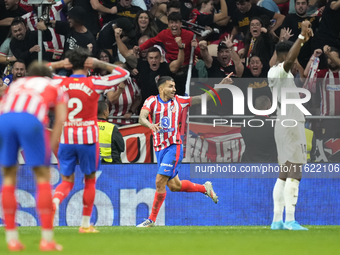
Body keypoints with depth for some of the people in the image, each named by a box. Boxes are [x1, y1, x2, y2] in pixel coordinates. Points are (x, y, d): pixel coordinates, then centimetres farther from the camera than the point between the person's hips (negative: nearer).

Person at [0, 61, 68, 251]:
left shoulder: (16, 84, 39)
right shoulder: (56, 88, 31)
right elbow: (60, 119, 16)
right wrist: (51, 148, 14)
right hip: (31, 120, -3)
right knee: (43, 176, 6)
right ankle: (47, 239, 3)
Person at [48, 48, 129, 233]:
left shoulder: (60, 83, 0)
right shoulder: (93, 83, -7)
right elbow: (123, 74, 2)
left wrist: (59, 64, 12)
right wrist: (100, 64, 2)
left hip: (65, 138, 2)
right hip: (87, 138, -2)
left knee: (67, 181, 10)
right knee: (90, 180, 14)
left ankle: (55, 201, -24)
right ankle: (85, 224, 16)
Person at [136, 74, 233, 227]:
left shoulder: (178, 101, 3)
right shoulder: (152, 101, -2)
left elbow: (202, 99, 12)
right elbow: (142, 118, -18)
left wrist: (221, 86, 6)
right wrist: (150, 125, -40)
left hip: (174, 146, -2)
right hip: (159, 148, 2)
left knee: (160, 181, -13)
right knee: (174, 185, 11)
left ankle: (152, 219, -4)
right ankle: (205, 188, 37)